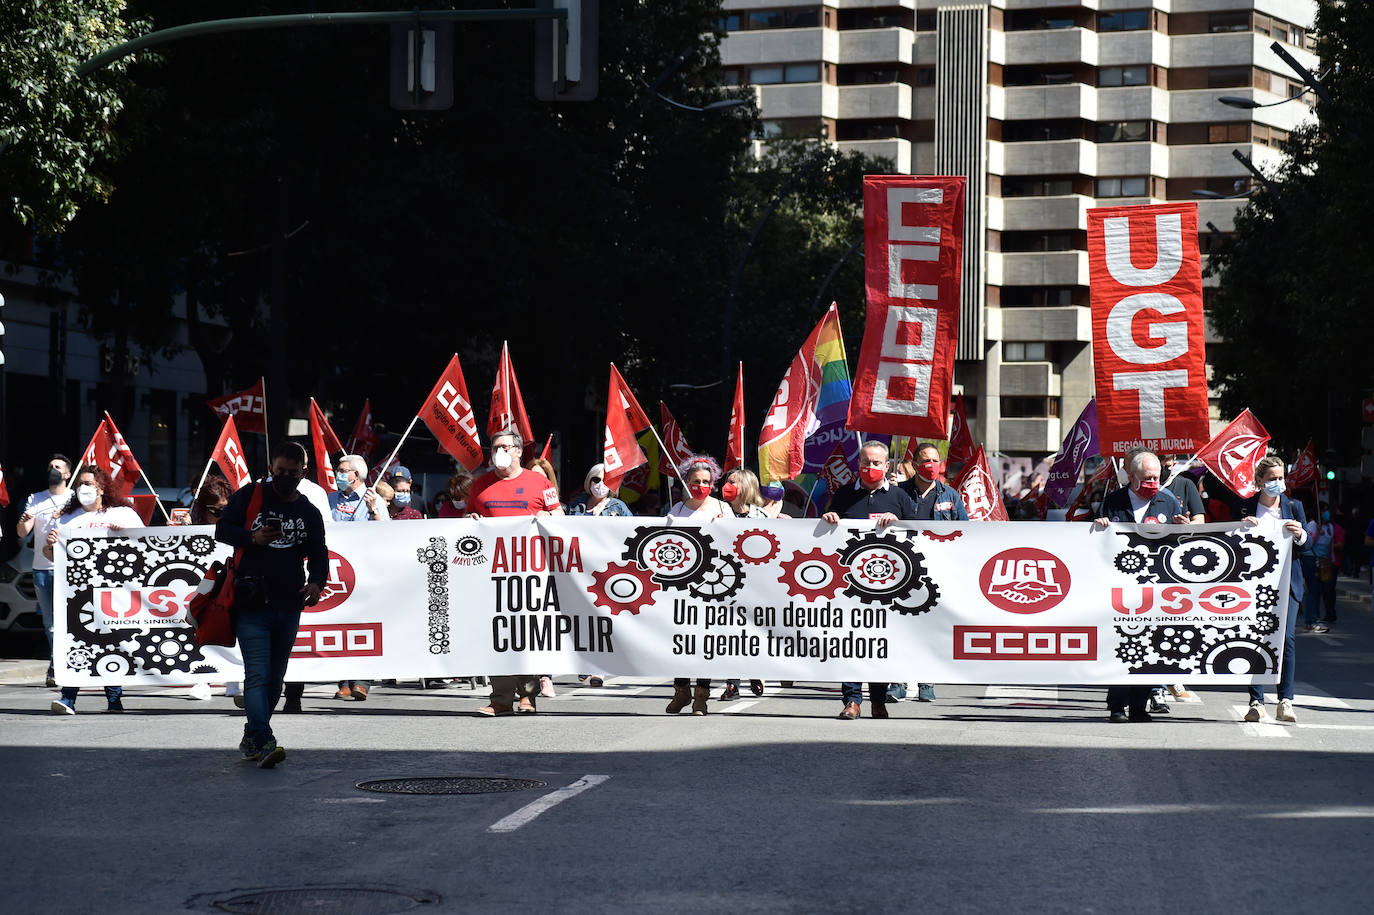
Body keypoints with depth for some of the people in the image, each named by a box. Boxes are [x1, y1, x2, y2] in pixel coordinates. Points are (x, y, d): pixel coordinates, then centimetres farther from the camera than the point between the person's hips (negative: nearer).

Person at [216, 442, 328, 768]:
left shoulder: (310, 513, 13)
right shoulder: (249, 496, 3)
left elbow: (318, 555, 13)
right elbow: (222, 530, 1)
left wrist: (316, 582, -8)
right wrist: (253, 538, -17)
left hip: (289, 607, 5)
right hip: (252, 605, -5)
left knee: (275, 678, 11)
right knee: (258, 676, -15)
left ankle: (251, 738, 25)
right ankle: (264, 743, -24)